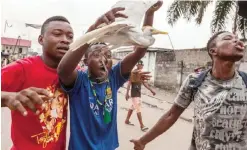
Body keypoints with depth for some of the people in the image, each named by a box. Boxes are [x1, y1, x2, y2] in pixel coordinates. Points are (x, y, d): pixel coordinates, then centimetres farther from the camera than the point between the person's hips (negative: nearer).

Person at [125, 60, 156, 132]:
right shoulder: (133, 73, -14)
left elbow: (144, 83, 17)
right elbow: (129, 83, -18)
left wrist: (151, 90, 15)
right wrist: (127, 93, -24)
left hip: (139, 93, 8)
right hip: (134, 93, -8)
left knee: (132, 107, 18)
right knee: (138, 109, -8)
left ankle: (127, 120, 33)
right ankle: (142, 126, -5)